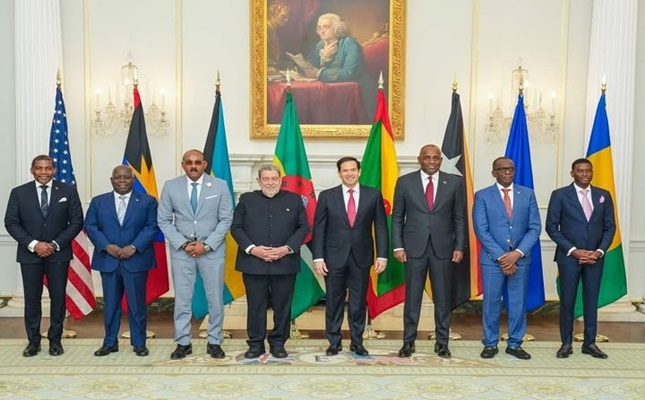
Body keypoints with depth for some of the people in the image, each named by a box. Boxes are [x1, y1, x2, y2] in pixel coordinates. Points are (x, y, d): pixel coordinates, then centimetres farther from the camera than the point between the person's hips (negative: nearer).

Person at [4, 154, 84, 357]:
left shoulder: (68, 191, 1)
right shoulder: (19, 193, 3)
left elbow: (77, 222, -2)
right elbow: (11, 223, -1)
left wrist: (55, 244, -11)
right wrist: (33, 244, -13)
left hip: (59, 254, 0)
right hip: (29, 254, 1)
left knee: (58, 297, 5)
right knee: (31, 299, 5)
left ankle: (55, 340, 17)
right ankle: (33, 341, 17)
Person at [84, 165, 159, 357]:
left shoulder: (148, 201, 3)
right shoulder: (98, 202, 10)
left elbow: (152, 227, -4)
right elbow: (90, 226, 3)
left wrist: (134, 247, -15)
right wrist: (106, 246, -12)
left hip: (136, 260, -2)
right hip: (108, 260, 2)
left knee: (137, 304, 4)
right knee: (110, 304, 10)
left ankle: (139, 343, 15)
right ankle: (110, 343, 21)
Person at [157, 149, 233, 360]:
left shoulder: (220, 185, -2)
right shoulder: (170, 186, 1)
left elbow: (226, 219, -4)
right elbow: (163, 220, 1)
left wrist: (207, 245, -12)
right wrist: (183, 244, -10)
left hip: (212, 250, 0)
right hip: (181, 250, 1)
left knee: (215, 299, 6)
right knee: (182, 299, 6)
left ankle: (214, 343, 19)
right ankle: (183, 343, 18)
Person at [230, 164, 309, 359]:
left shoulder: (294, 199, 8)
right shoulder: (246, 199, 8)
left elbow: (303, 227, 4)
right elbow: (236, 227, 3)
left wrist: (287, 248, -10)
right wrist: (251, 248, -11)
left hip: (285, 263, 0)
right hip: (253, 262, 0)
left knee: (282, 305, 6)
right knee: (255, 305, 5)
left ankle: (278, 343, 19)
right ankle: (256, 343, 18)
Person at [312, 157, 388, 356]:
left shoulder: (373, 195, 2)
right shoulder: (327, 196, 1)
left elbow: (381, 227, 2)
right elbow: (318, 229, 0)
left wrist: (382, 255, -4)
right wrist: (318, 257, -6)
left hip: (361, 256, 0)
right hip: (334, 256, 0)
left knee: (358, 301, 8)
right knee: (334, 301, 7)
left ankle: (357, 342, 21)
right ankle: (334, 342, 21)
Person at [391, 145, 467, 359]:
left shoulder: (455, 182, 3)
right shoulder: (405, 182, 2)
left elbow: (460, 217, 5)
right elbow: (397, 217, 4)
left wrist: (459, 246, -1)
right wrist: (398, 246, -3)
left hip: (443, 248, 1)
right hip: (414, 247, 0)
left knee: (442, 298, 8)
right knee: (412, 297, 6)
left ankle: (442, 343, 21)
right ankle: (408, 342, 17)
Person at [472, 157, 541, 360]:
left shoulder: (528, 194, 6)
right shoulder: (483, 196, -1)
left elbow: (535, 228, 1)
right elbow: (481, 230, -7)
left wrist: (517, 253, -11)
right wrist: (500, 256, -13)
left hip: (520, 258, 2)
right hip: (492, 259, -2)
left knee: (518, 302, 8)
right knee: (491, 302, 4)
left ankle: (514, 344, 21)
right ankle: (490, 343, 16)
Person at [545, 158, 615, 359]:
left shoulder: (604, 195, 6)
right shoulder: (560, 195, -4)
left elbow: (610, 227, 7)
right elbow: (552, 227, -6)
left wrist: (600, 251, -7)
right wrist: (573, 250, -13)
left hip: (595, 257, 3)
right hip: (569, 257, -3)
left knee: (591, 300, 9)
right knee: (567, 301, 4)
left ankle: (590, 343, 20)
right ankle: (566, 344, 14)